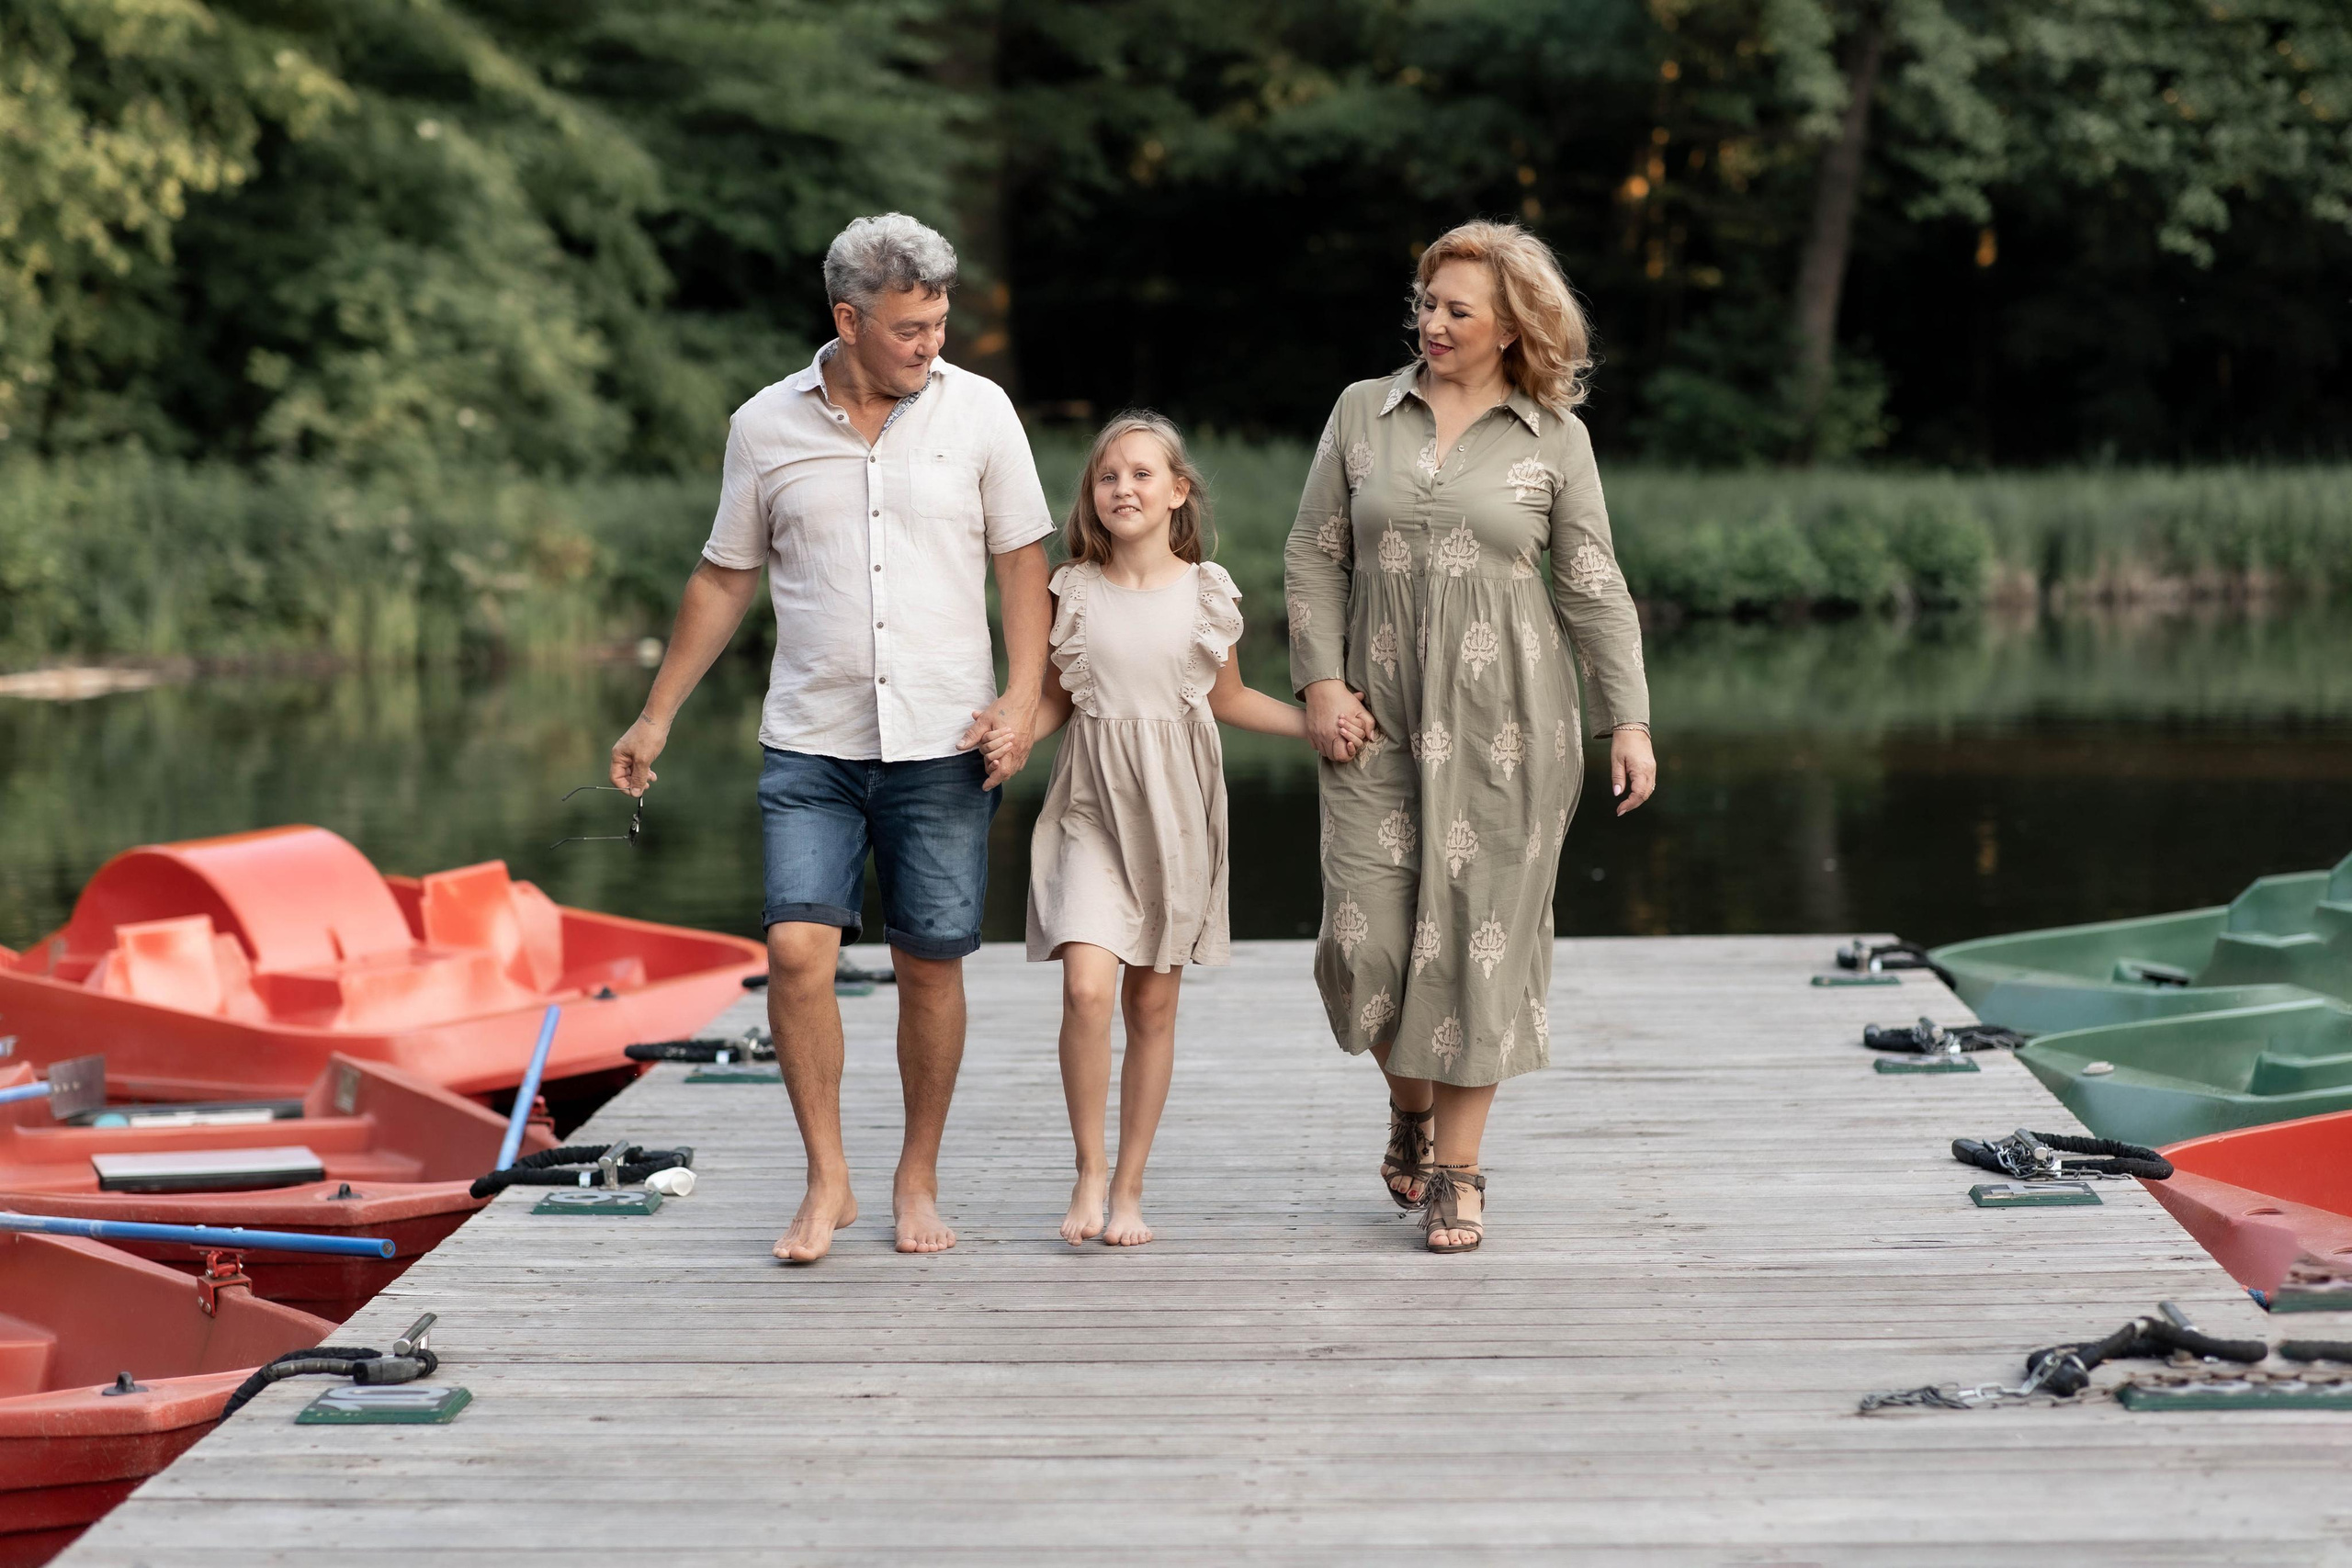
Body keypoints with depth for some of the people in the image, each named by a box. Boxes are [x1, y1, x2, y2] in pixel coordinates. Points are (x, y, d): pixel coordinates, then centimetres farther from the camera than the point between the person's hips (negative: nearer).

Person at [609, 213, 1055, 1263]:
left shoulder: (977, 410, 2)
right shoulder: (767, 427, 3)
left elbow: (1023, 563, 5)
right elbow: (723, 581, 12)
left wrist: (1023, 698, -7)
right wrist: (655, 718, 13)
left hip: (942, 743, 0)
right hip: (810, 743, 0)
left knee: (929, 963, 3)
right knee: (797, 949, -12)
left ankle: (918, 1177, 20)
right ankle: (826, 1180, 1)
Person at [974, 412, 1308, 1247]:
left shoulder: (1206, 592, 2)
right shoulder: (1074, 592, 0)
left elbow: (1229, 698, 15)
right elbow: (1057, 699, 10)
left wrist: (1320, 723, 6)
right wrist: (1011, 733, -8)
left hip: (1173, 812, 1)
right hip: (1090, 811, -1)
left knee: (1153, 1005, 6)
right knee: (1087, 988, -19)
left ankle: (1129, 1187, 16)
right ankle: (1089, 1167, -2)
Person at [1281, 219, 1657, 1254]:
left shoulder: (1554, 438, 4)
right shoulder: (1364, 413, 8)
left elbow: (1594, 587, 5)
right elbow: (1313, 557, 9)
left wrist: (1628, 721, -1)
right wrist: (1321, 682, -2)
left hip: (1505, 716, -1)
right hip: (1378, 713, 1)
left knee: (1480, 931, -2)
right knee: (1366, 935, -5)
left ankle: (1458, 1172, 9)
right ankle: (1409, 1109, 25)